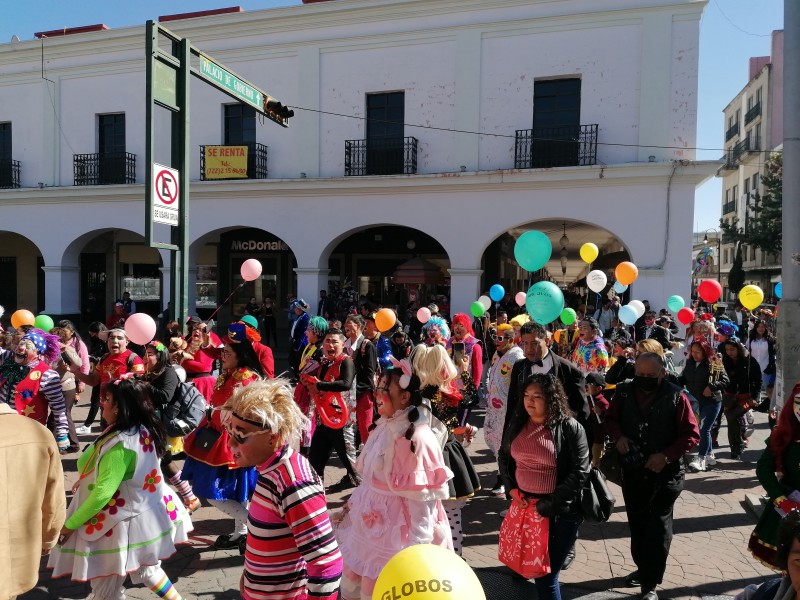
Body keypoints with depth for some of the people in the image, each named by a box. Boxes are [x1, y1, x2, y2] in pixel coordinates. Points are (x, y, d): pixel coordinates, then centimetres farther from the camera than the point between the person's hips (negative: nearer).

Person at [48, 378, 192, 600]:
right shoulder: (145, 431, -3)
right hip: (145, 514, 8)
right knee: (146, 569, 27)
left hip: (122, 521, -8)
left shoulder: (120, 444, -30)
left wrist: (70, 524, -16)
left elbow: (102, 493, -28)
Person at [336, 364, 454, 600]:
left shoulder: (416, 438, -24)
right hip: (371, 522, 9)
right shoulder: (385, 427, 3)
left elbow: (422, 497, -23)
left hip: (396, 526, -9)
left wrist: (418, 545, -20)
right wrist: (356, 503, 17)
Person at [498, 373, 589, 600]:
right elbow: (504, 456, 16)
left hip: (559, 513, -5)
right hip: (523, 506, 5)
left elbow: (579, 472, -14)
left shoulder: (570, 428, -12)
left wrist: (550, 504, -14)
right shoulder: (517, 423, 4)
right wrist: (510, 487, 3)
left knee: (545, 575, 2)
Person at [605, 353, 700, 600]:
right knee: (636, 522, 17)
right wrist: (618, 436, -11)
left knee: (658, 526, 2)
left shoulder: (676, 397, -13)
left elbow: (691, 435, -9)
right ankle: (643, 567, 38)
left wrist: (667, 456, -20)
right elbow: (611, 419, 9)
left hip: (665, 473, -4)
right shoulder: (624, 392, -4)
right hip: (632, 470, 4)